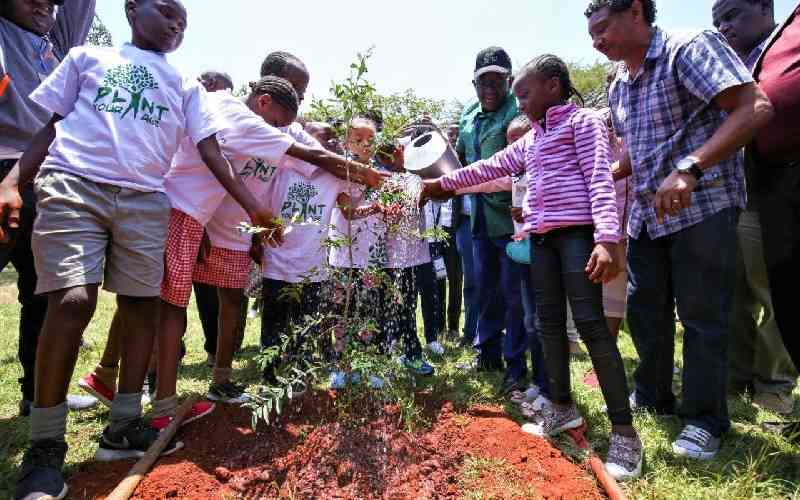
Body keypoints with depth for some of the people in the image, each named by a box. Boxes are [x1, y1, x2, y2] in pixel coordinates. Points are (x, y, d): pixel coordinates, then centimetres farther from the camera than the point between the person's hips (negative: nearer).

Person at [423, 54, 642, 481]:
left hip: (577, 231, -7)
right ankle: (562, 407, 23)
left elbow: (599, 180, -11)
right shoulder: (530, 139, 23)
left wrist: (606, 238, -22)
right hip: (541, 235, 8)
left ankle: (624, 431, -4)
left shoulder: (582, 121, 1)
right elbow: (490, 167, 26)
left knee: (591, 323, -12)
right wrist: (443, 183, 26)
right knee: (549, 322, 9)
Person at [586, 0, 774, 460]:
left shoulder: (690, 48, -11)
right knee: (645, 310, 12)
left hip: (703, 206, -7)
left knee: (702, 315, 0)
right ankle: (652, 397, 29)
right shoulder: (619, 88, 12)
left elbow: (755, 108, -22)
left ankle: (705, 420, 15)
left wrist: (688, 169, -33)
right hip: (647, 214, 8)